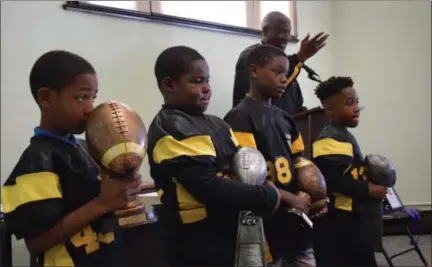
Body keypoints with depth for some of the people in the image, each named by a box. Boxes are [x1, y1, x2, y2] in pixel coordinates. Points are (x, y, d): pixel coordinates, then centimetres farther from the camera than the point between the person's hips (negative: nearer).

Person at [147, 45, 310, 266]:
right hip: (199, 242, -8)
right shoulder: (171, 129, -15)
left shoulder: (215, 124, 11)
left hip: (229, 230, 8)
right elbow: (210, 188, -24)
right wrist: (276, 196, -17)